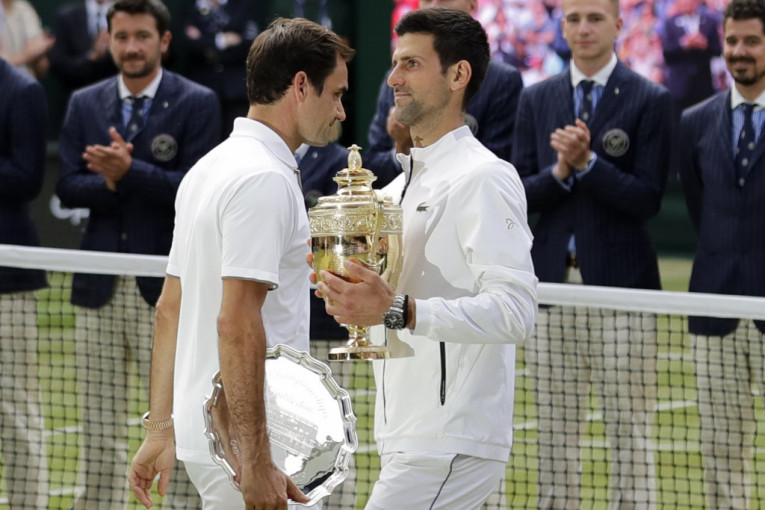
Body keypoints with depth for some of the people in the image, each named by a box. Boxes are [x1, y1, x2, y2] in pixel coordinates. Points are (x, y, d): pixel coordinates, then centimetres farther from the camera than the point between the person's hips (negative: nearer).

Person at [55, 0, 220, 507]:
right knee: (101, 422, 8)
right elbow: (68, 188, 5)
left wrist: (129, 171, -21)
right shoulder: (84, 104, 11)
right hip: (100, 288, 4)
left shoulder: (197, 104, -1)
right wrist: (109, 182, -14)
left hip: (166, 288, -4)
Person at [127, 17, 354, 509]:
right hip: (242, 442, -9)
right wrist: (256, 462, -23)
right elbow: (237, 322, -22)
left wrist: (161, 429, 21)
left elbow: (170, 308, 18)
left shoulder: (210, 169, 15)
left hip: (203, 428, 9)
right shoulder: (265, 179, -15)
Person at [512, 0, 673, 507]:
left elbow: (647, 199, -8)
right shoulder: (537, 99, 11)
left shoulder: (651, 101, -1)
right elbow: (521, 194, 6)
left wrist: (587, 162, -17)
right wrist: (559, 171, -12)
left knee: (629, 425, -3)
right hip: (552, 278, 4)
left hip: (621, 280, -4)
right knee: (557, 424, 8)